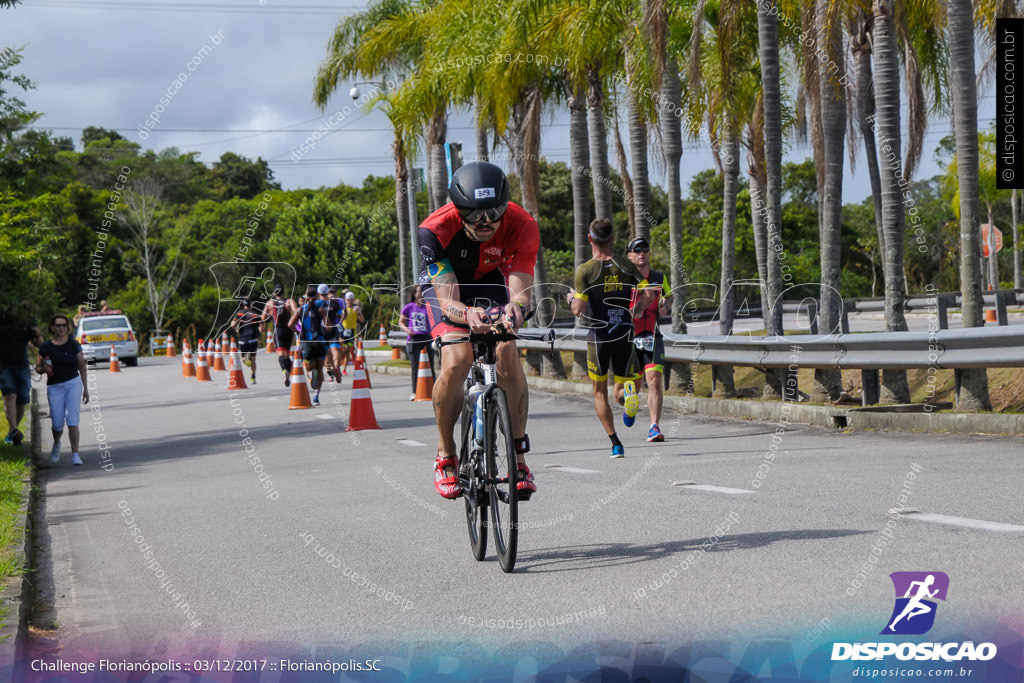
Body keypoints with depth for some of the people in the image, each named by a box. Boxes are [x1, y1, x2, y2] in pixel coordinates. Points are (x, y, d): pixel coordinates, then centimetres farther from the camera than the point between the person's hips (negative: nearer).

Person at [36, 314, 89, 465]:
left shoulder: (73, 344, 2)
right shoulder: (46, 347, 0)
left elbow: (82, 366, 8)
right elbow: (38, 368, 7)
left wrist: (85, 388, 8)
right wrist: (44, 369, -17)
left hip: (73, 383, 0)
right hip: (55, 387, 1)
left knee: (72, 420, -11)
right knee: (57, 423, 1)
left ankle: (75, 454, -9)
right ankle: (56, 445, 34)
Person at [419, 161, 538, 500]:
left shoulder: (522, 226, -31)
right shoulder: (436, 230, -36)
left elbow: (520, 290, -36)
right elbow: (447, 301, -39)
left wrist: (515, 308, -60)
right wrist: (467, 314, -62)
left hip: (492, 284, 2)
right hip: (445, 286, -2)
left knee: (507, 353, -25)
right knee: (455, 363, -26)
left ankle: (519, 455, -12)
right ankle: (445, 456, -4)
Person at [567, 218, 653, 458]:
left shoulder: (585, 270, -9)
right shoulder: (625, 266, 2)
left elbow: (578, 310, -13)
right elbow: (648, 294, -6)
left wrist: (572, 297, 9)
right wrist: (633, 312, 12)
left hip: (598, 336, -3)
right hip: (625, 334, 3)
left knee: (600, 393, 11)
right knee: (620, 389, 15)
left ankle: (616, 444, 1)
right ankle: (627, 393, -24)